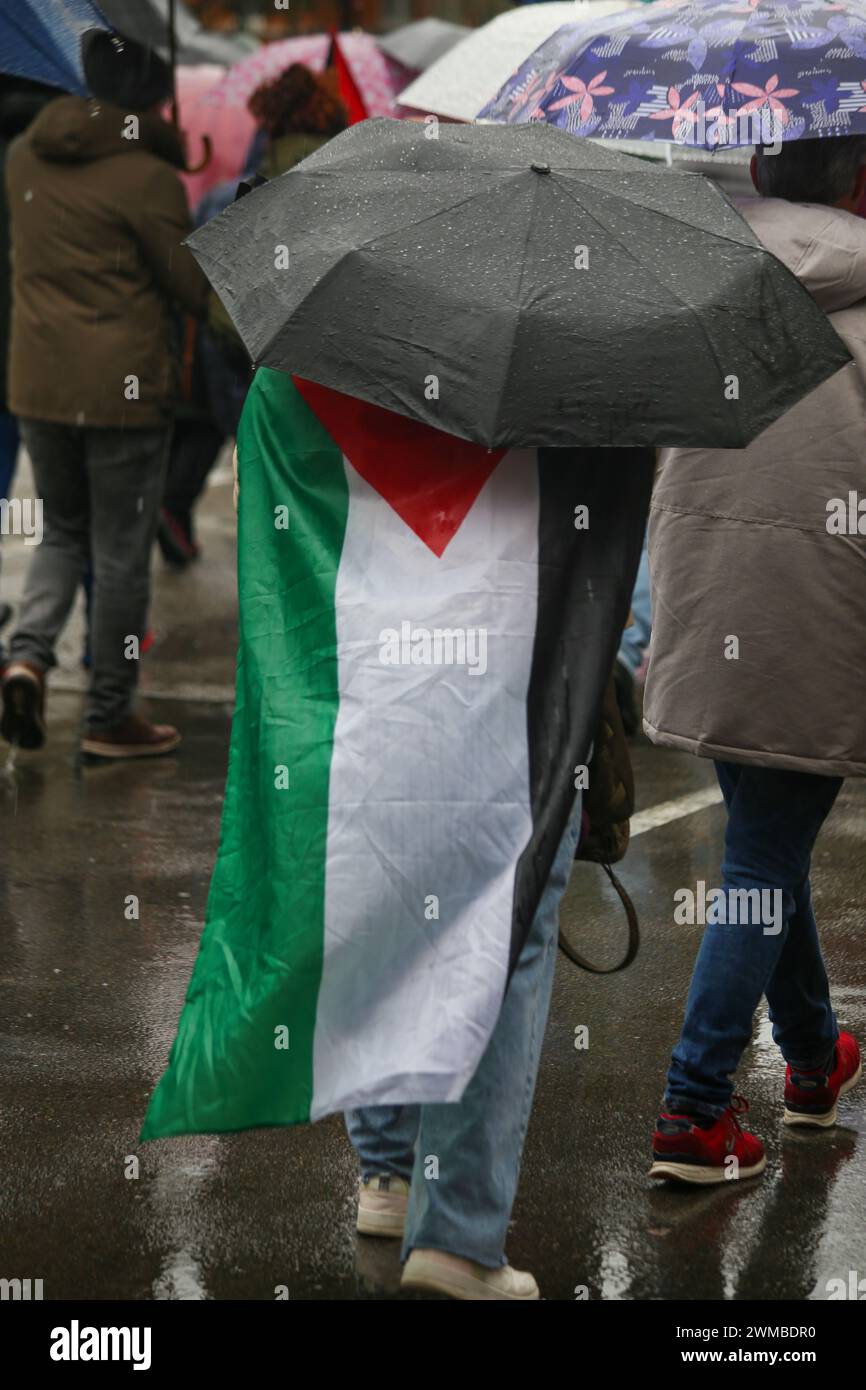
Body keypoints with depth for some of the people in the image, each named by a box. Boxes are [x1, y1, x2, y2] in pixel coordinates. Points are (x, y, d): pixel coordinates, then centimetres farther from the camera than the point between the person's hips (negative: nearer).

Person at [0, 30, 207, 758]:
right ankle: (110, 718, 14)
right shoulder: (149, 178, -14)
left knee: (65, 533, 21)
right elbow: (195, 289, -7)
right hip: (124, 390, -5)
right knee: (122, 554, 7)